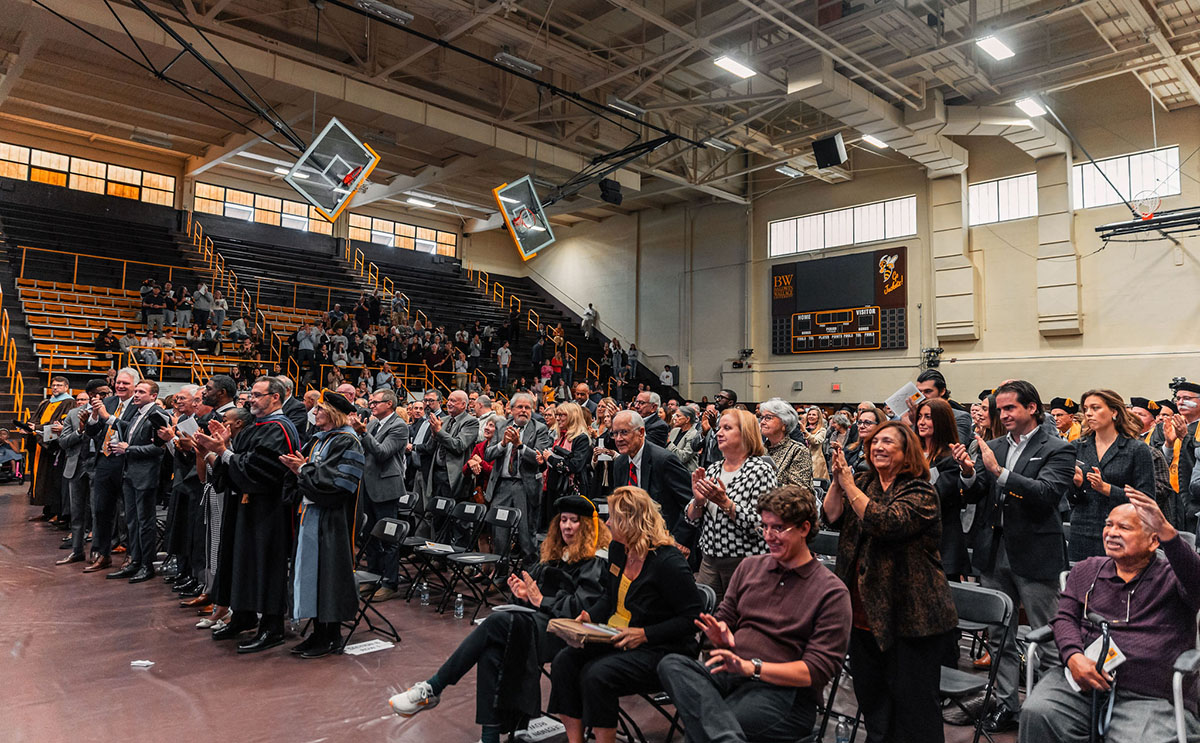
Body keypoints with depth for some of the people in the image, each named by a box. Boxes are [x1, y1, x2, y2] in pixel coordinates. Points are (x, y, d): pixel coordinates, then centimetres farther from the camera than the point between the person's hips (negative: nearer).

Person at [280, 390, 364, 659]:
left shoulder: (347, 443, -12)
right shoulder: (317, 439, 14)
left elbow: (338, 482, -21)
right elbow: (306, 473, 16)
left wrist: (304, 470, -15)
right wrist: (296, 468, -4)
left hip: (331, 518, -9)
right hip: (310, 513, 9)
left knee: (328, 571, -2)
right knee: (311, 571, 12)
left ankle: (332, 636, 10)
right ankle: (318, 633, 23)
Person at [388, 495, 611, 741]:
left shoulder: (597, 562, -2)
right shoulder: (557, 554, 23)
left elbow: (582, 607, -13)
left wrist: (541, 600, -9)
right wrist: (524, 592, 0)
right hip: (537, 621, 7)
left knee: (497, 622, -27)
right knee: (490, 652, -25)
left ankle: (432, 688, -19)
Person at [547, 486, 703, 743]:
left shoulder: (668, 562, -19)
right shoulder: (617, 549, 7)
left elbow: (692, 618, -17)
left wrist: (644, 634, -21)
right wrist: (589, 616, 2)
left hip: (660, 650, -8)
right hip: (615, 640, 8)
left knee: (596, 674, -29)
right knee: (564, 661, -13)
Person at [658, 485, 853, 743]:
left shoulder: (833, 593, -1)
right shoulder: (750, 566, 16)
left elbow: (818, 669, -8)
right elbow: (724, 620, 19)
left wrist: (751, 667, -19)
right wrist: (723, 637, -8)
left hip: (784, 691, -7)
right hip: (729, 675, 7)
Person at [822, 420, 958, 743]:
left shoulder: (921, 492, -11)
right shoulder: (863, 481, 9)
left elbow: (887, 522, -27)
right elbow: (833, 517, 0)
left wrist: (849, 484, -22)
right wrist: (837, 480, -13)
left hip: (910, 616, -6)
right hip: (866, 612, 7)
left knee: (913, 698, 4)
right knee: (869, 691, 20)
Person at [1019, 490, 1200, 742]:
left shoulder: (1172, 577, 9)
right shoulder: (1085, 570, 19)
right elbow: (1065, 617, 11)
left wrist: (1167, 531, -32)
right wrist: (1073, 657, -10)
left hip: (1149, 699, -2)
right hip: (1081, 683, 3)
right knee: (1036, 713, -24)